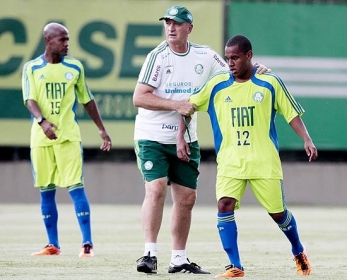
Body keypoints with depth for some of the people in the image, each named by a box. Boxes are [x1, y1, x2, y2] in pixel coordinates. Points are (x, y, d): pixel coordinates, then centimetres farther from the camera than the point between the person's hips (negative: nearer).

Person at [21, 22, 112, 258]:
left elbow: (87, 100, 16)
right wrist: (42, 121, -27)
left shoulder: (75, 67, 7)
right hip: (41, 137, 1)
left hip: (68, 135, -1)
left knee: (76, 187, -9)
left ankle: (87, 243, -10)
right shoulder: (32, 68, 3)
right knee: (46, 191, 5)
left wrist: (102, 130, 16)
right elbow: (30, 99, -8)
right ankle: (53, 245, 12)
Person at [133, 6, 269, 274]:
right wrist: (177, 105, -22)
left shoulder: (205, 56, 2)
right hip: (152, 138, -5)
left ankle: (179, 259, 16)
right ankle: (150, 254, -16)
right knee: (156, 189, -19)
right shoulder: (158, 56, -10)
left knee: (187, 198, 6)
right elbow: (139, 98, -15)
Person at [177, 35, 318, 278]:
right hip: (230, 161, 1)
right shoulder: (217, 86, 2)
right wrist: (181, 138, -2)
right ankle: (235, 267, -13)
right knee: (224, 205, -19)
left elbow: (292, 113, 2)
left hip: (265, 162, -1)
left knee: (278, 212, 5)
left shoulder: (270, 83, -2)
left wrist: (307, 140, -10)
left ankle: (299, 252, 35)